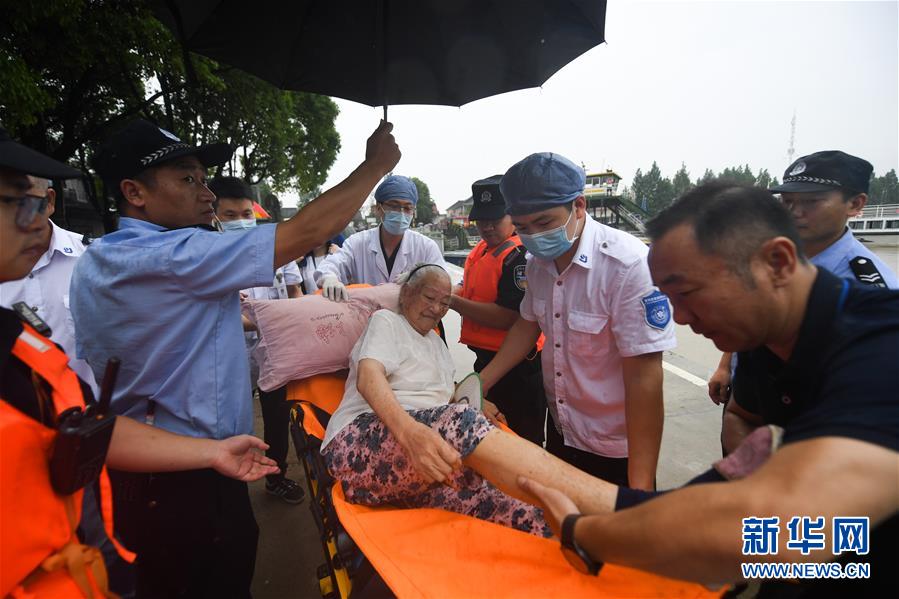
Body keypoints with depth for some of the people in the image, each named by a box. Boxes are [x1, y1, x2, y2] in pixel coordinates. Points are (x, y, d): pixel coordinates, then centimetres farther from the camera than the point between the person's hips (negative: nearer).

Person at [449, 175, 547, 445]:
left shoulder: (520, 255, -21)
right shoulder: (482, 248, 9)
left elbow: (509, 317, -27)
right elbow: (471, 289, 19)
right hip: (487, 358, 10)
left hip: (517, 367, -9)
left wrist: (454, 302, -22)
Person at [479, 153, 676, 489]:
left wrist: (641, 485, -24)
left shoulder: (628, 264, -26)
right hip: (560, 431, 7)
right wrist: (479, 384, 5)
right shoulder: (538, 262, -4)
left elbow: (644, 378, -26)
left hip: (616, 450, -6)